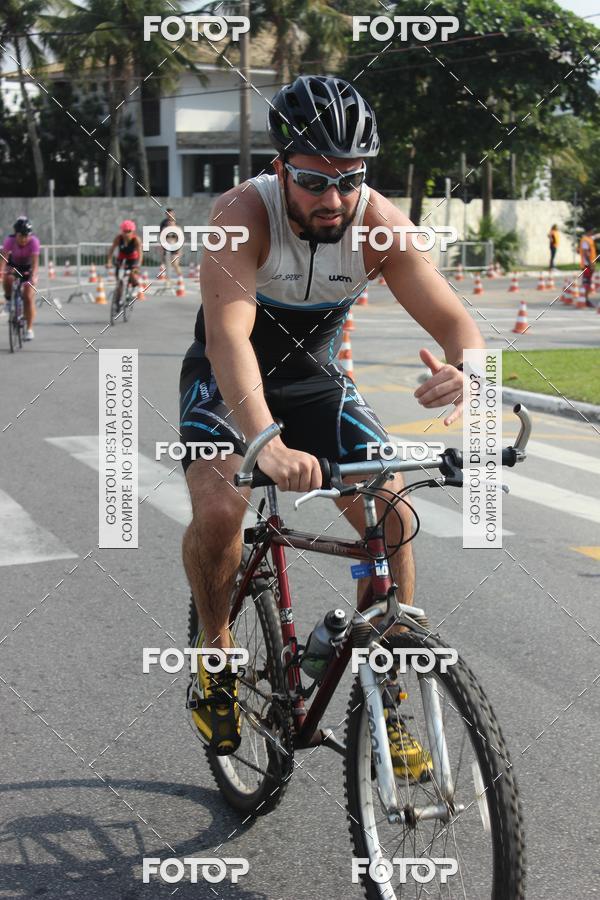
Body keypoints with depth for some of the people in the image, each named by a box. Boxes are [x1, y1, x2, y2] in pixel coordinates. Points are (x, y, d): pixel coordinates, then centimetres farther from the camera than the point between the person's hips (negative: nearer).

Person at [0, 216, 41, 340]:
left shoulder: (34, 241, -30)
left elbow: (35, 261, -38)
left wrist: (33, 276, -54)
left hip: (28, 267, -1)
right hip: (13, 265, 1)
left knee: (28, 297, -11)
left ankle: (29, 329, -1)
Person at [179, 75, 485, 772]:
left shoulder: (377, 221, -22)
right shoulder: (244, 212, -31)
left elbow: (454, 321, -26)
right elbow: (228, 336, -45)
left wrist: (463, 371, -53)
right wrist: (268, 445, -62)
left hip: (312, 375, 3)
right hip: (227, 379, -2)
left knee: (392, 516, -14)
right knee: (218, 511, -28)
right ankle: (215, 653, 3)